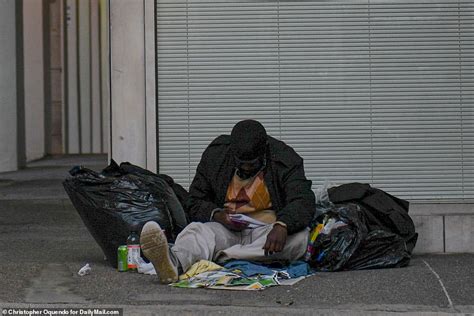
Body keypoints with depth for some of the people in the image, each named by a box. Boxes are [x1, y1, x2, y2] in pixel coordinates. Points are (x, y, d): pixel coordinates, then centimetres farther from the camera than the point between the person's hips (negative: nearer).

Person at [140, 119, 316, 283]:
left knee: (298, 237, -33)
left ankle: (217, 257, -42)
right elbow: (195, 203, 6)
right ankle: (174, 263, -68)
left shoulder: (286, 160, -6)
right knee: (196, 230, -30)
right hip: (226, 228, 1)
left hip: (267, 231, -1)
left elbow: (303, 202, -19)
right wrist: (216, 215, -17)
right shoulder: (215, 156, 2)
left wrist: (282, 226, -41)